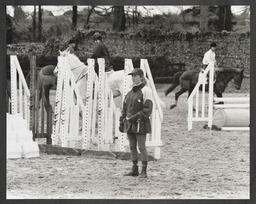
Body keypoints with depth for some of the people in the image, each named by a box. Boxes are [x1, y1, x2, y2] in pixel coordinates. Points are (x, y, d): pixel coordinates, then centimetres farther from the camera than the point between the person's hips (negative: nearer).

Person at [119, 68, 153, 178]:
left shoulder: (145, 90, -8)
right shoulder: (130, 91, 15)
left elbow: (147, 109, -15)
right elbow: (125, 108, 19)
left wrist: (136, 117, -19)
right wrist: (122, 121, 12)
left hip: (140, 124, -8)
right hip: (130, 124, 8)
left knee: (141, 147, -6)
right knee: (132, 147, 10)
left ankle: (144, 171, -1)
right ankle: (134, 169, 17)